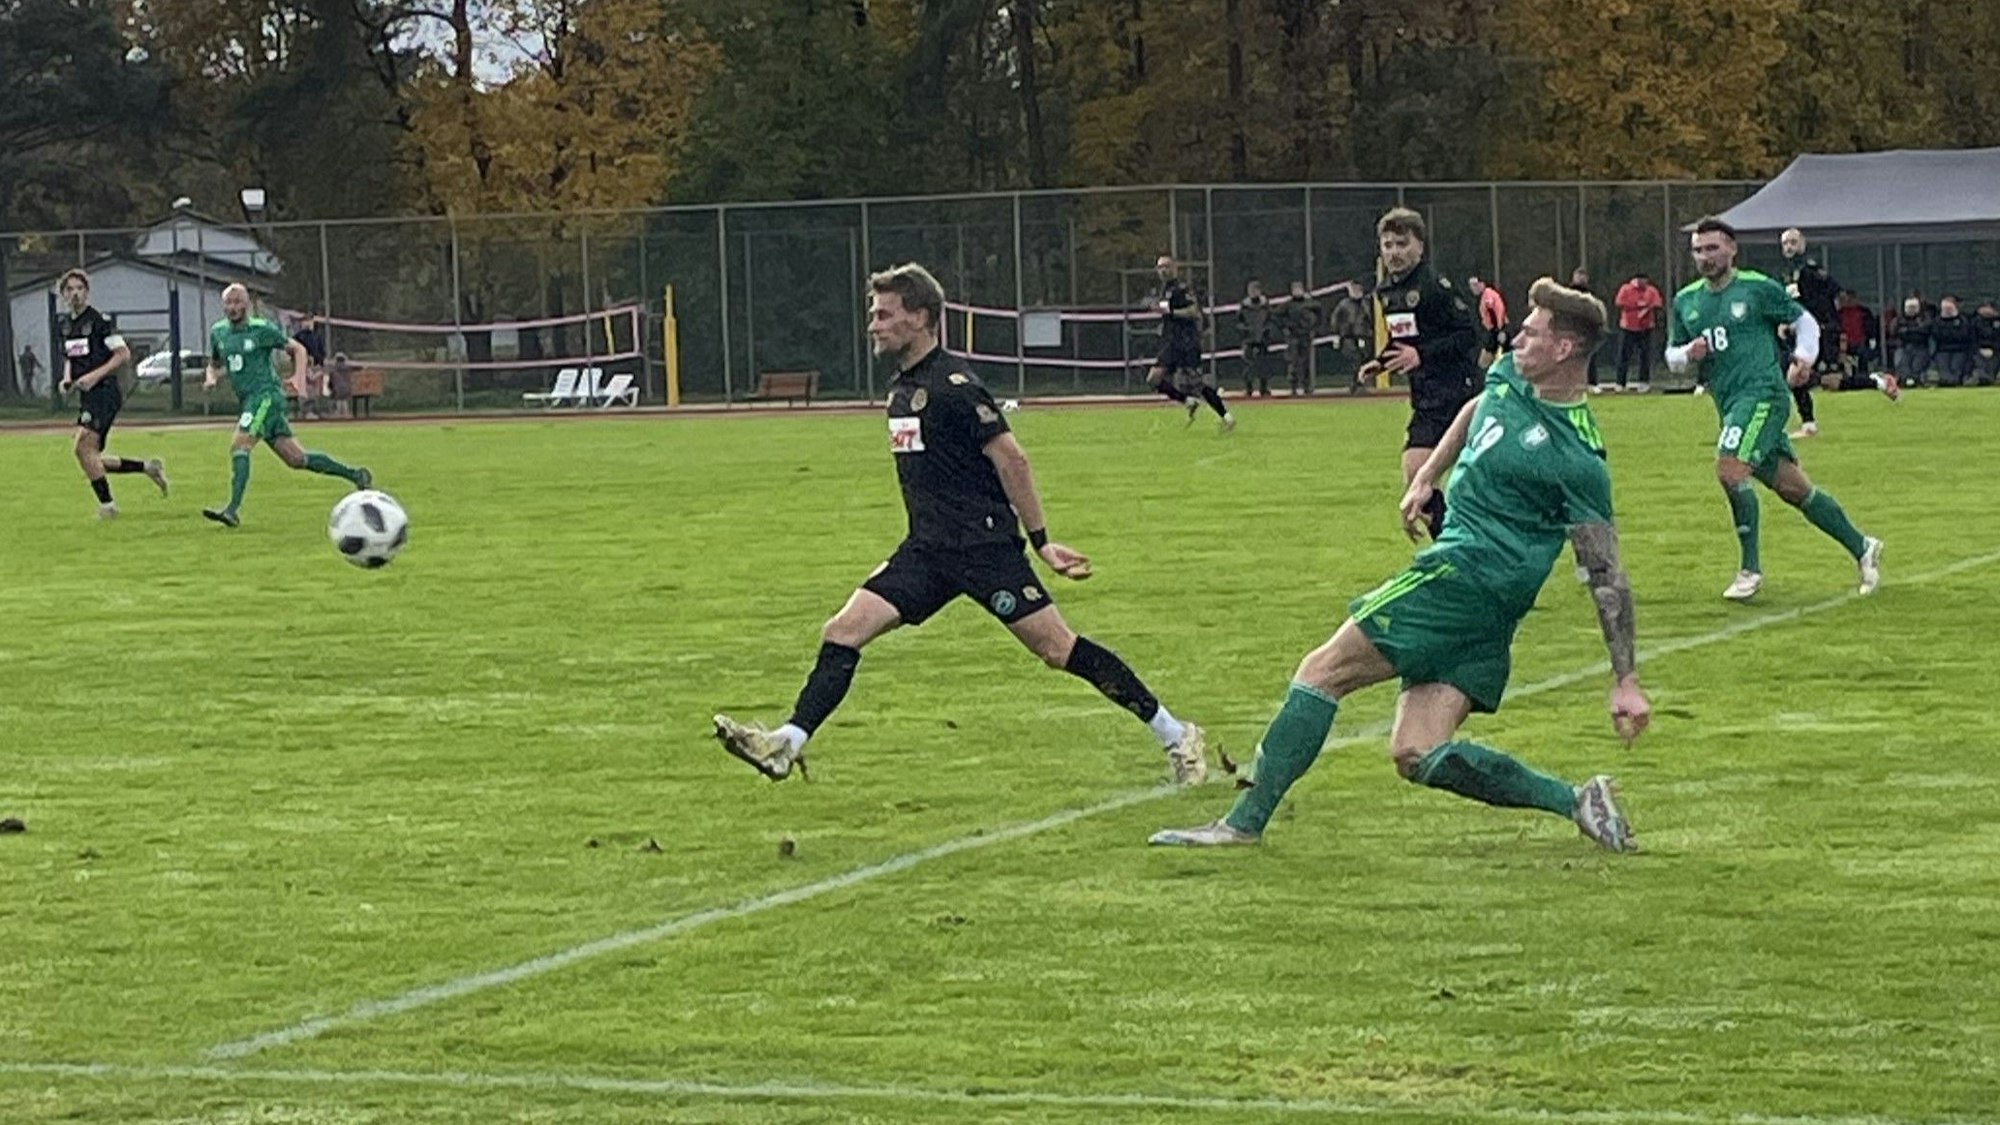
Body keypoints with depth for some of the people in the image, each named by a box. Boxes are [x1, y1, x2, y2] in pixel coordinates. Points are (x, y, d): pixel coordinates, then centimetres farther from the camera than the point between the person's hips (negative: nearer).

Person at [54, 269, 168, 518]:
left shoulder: (99, 320, -9)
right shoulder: (66, 325, 14)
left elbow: (123, 354, -11)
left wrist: (95, 375, -18)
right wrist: (67, 380, 8)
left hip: (105, 393, -8)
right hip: (87, 397, 8)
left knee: (82, 447, -20)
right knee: (92, 458, 5)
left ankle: (107, 504, -11)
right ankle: (148, 467, 21)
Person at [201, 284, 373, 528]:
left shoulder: (262, 329, -5)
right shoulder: (218, 333, 12)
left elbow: (297, 349, 4)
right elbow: (214, 364, 27)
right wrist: (211, 378, 4)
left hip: (266, 395, -7)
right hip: (249, 399, 7)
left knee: (239, 446, -23)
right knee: (296, 458, 8)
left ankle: (233, 509, -28)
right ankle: (355, 475, 21)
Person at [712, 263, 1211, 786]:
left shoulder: (953, 384, -14)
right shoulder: (901, 388, 13)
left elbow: (1010, 458, -15)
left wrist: (1040, 541, -14)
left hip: (984, 543, -8)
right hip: (929, 549, 8)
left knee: (1057, 650, -7)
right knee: (844, 631, -4)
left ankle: (1175, 736, 3)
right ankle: (788, 743, -5)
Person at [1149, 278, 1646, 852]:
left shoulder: (1579, 462, -12)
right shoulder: (1509, 376, 10)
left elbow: (1608, 577, -11)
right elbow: (1475, 412, 36)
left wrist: (1626, 682, -13)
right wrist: (1426, 477, 30)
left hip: (1462, 576, -9)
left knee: (1323, 670, -6)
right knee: (1418, 756, 0)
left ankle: (1245, 821, -3)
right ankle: (1576, 800, -2)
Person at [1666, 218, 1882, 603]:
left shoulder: (1758, 288, -3)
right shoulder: (1686, 301, 12)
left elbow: (1804, 320, 7)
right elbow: (1671, 354, 20)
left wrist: (1805, 356, -9)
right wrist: (1688, 354, -3)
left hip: (1763, 394, -6)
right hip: (1730, 405, 6)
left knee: (1729, 470, -23)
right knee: (1793, 487, 8)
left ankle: (1750, 569, -12)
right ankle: (1861, 547, 22)